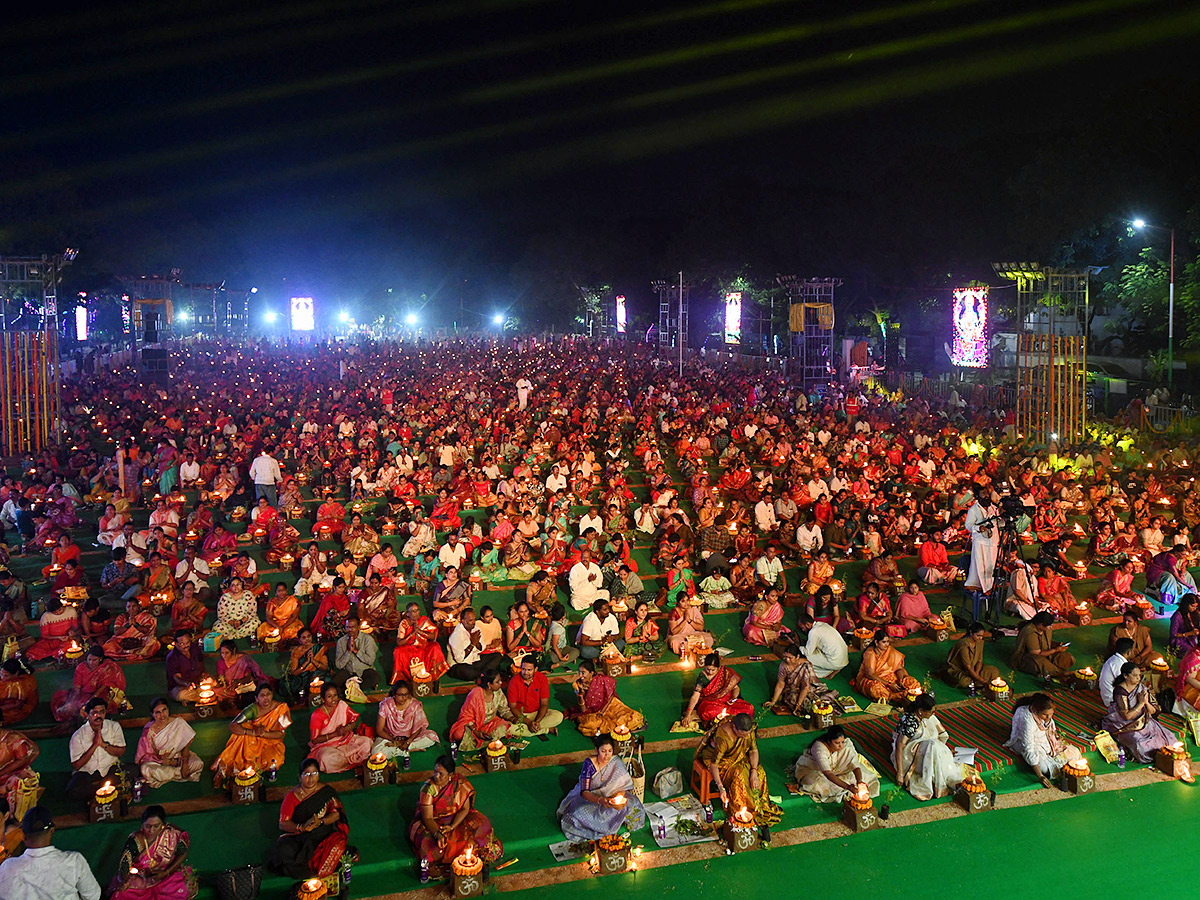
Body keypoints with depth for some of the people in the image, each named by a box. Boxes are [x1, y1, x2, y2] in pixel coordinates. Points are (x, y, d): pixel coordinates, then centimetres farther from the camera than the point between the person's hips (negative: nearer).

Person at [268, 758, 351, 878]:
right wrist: (302, 827, -24)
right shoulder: (293, 796, -1)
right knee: (285, 850, -32)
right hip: (298, 835, 0)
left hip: (324, 832, 0)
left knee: (338, 842, -32)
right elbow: (283, 823, -6)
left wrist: (320, 822, -22)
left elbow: (336, 814, -2)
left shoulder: (327, 792, 2)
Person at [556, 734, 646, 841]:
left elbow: (624, 786, -10)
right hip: (589, 797, -1)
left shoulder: (616, 763, -15)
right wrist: (600, 800, -43)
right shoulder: (589, 763, -21)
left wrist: (619, 796, -34)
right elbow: (584, 792, -25)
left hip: (608, 796, 1)